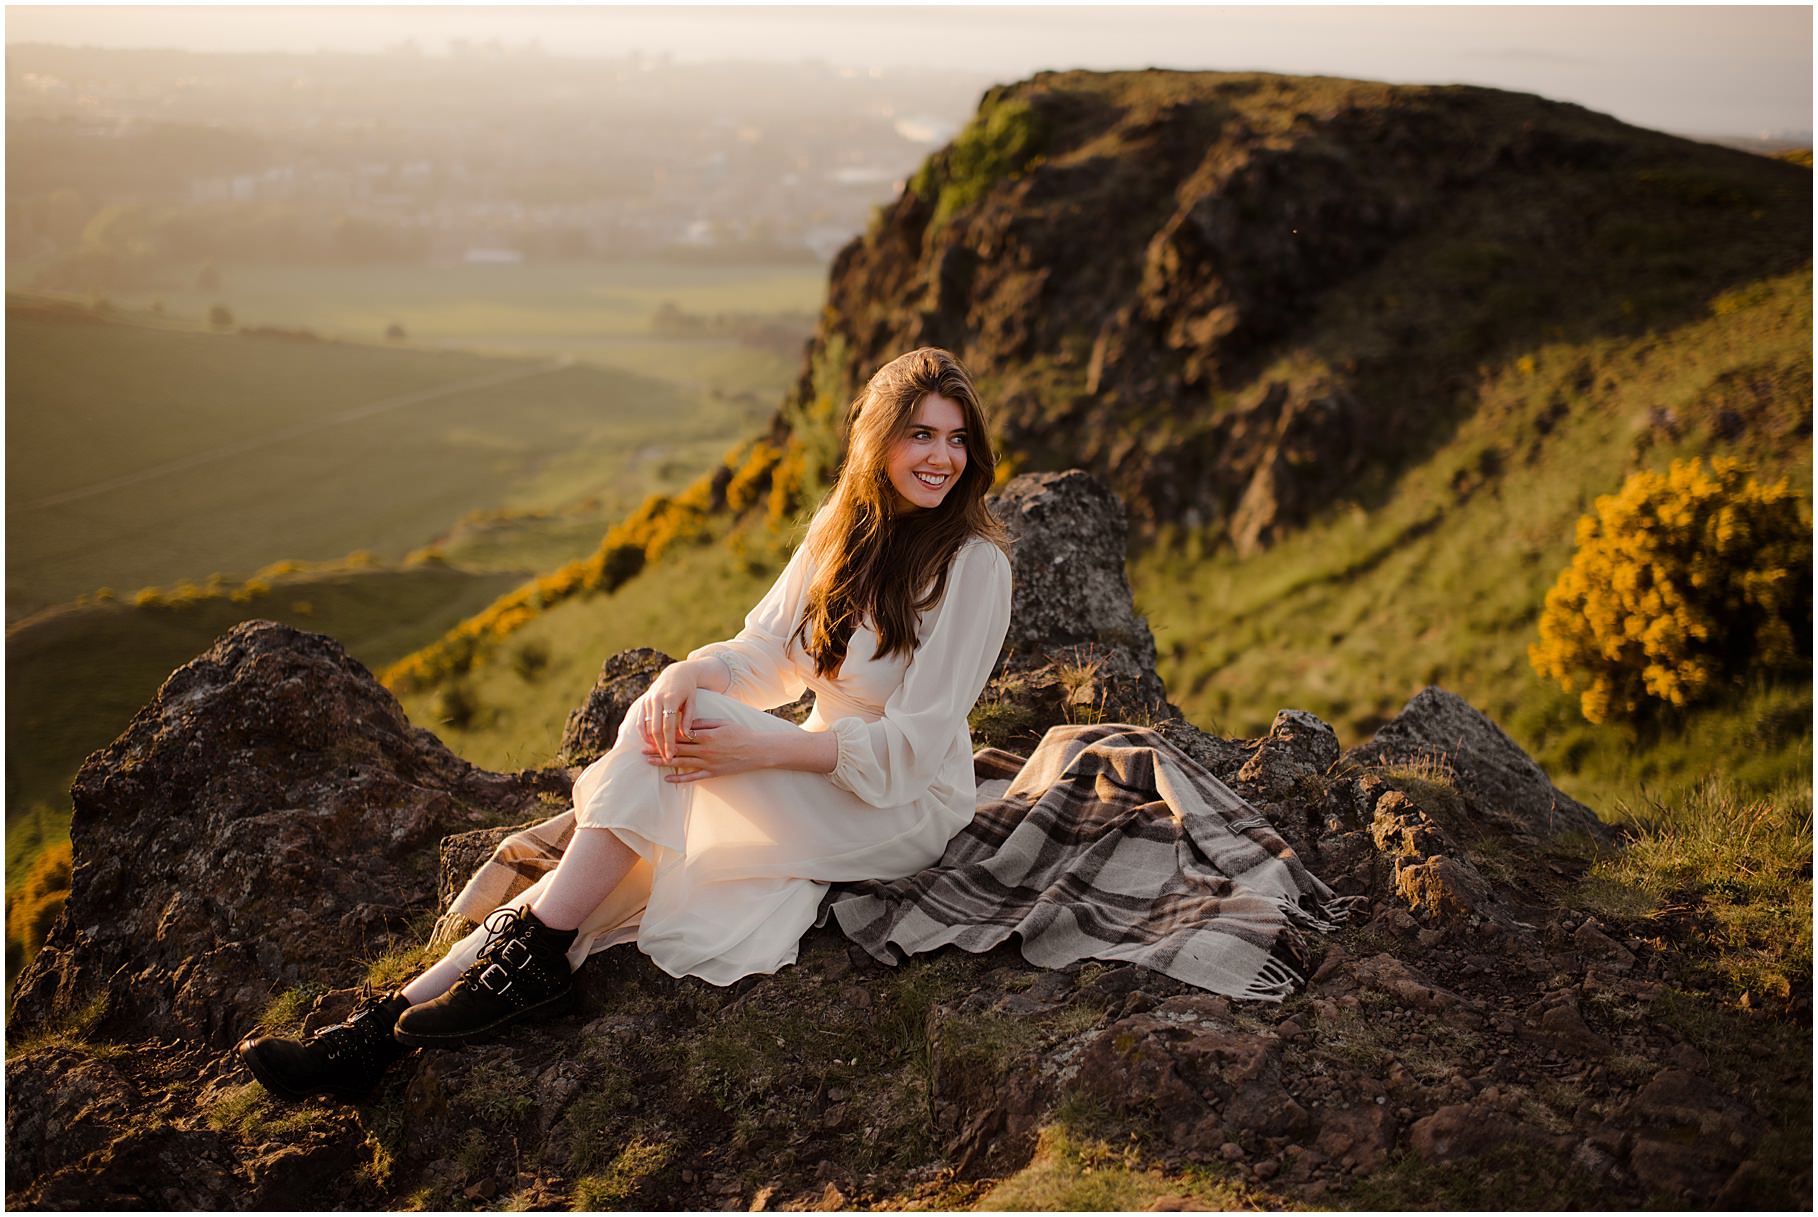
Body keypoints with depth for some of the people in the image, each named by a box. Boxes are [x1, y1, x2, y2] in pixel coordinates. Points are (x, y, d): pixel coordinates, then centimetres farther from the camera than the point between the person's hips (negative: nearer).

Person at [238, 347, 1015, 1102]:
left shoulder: (974, 565, -15)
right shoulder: (842, 527, 6)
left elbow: (912, 744, -18)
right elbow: (765, 653, 4)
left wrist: (758, 750, -25)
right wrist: (690, 673, -19)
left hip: (907, 810, -6)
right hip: (815, 792, 6)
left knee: (673, 721, -25)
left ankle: (535, 954, -18)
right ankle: (381, 1029, -18)